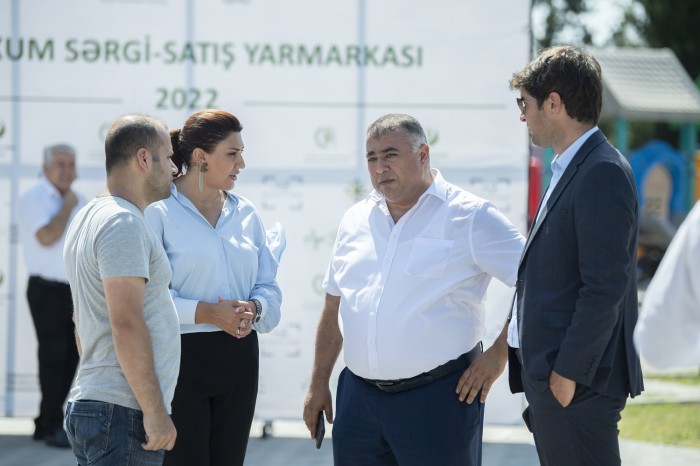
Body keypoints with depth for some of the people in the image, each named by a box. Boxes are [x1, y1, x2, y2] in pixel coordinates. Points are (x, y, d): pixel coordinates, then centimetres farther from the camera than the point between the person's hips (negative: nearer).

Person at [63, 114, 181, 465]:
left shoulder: (88, 217, 19)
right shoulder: (123, 223, -13)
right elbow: (126, 324, -21)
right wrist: (155, 411, -19)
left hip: (87, 405, 10)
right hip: (124, 411, -10)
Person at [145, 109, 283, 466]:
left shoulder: (245, 212, 11)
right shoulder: (159, 210, -8)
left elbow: (268, 287, 12)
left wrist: (253, 309, -10)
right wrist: (205, 313, -22)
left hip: (238, 358, 6)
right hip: (181, 356, -6)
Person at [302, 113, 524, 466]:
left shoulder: (470, 218, -4)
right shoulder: (355, 220, 13)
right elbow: (334, 310, 19)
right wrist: (318, 384, 17)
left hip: (437, 397, -5)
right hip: (359, 397, 5)